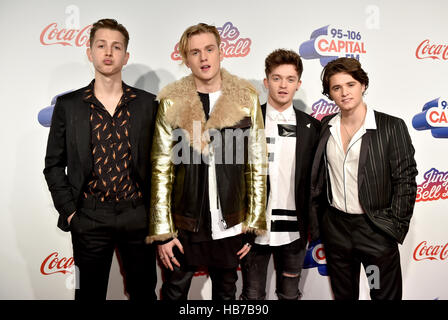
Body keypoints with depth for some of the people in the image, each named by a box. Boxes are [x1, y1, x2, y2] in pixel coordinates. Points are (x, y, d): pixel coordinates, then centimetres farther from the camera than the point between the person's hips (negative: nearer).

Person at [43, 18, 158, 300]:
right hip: (90, 219, 0)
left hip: (138, 216, 1)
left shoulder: (148, 103, 1)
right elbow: (54, 165, 5)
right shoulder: (68, 105, 1)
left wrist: (154, 209, 1)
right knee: (89, 292, 15)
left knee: (143, 291, 15)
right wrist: (69, 211, -2)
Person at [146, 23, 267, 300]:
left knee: (226, 290, 20)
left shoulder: (246, 98, -2)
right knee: (174, 291, 17)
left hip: (231, 225, 1)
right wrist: (162, 232, -6)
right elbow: (162, 170, -5)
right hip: (184, 225, 0)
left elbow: (257, 165, 0)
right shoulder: (171, 102, -5)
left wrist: (254, 224, -1)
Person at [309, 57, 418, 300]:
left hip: (376, 229, -3)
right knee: (342, 294, 19)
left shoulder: (392, 127, -8)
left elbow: (405, 181, -7)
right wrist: (315, 221, 6)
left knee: (386, 294, 9)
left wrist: (395, 227, -10)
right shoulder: (325, 126, 3)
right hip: (335, 226, 4)